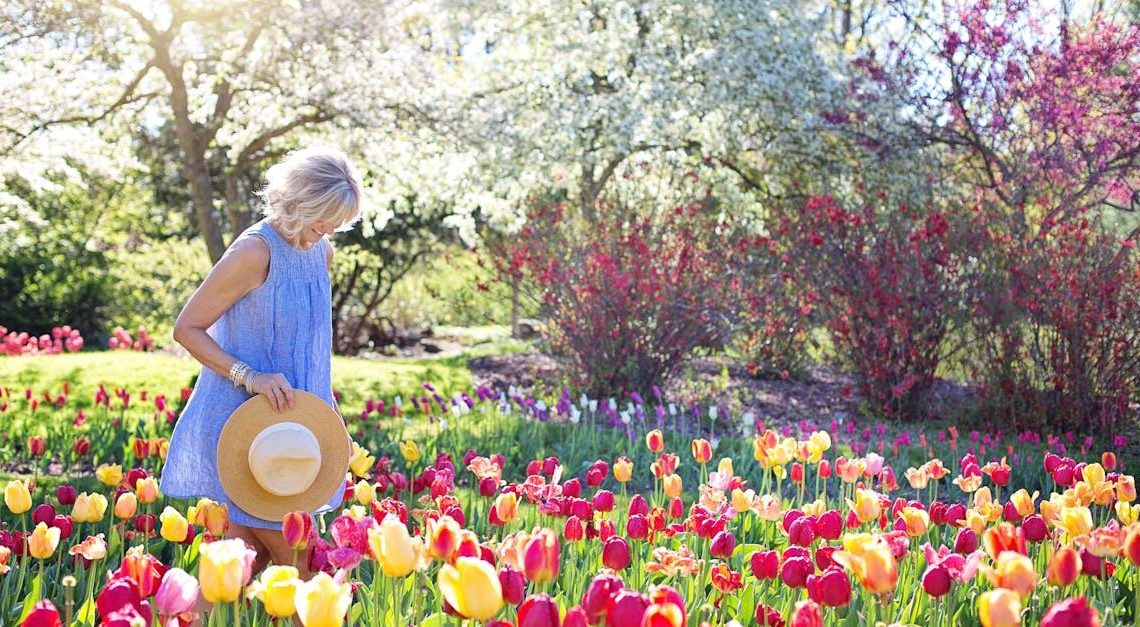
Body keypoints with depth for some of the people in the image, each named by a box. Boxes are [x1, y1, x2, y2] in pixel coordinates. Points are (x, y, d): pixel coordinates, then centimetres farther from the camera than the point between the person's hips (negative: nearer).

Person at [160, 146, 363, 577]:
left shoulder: (321, 251, 7)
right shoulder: (255, 252, -17)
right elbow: (186, 328, -12)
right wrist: (249, 377, -23)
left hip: (287, 422, 8)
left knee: (251, 554, 10)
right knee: (294, 562, -3)